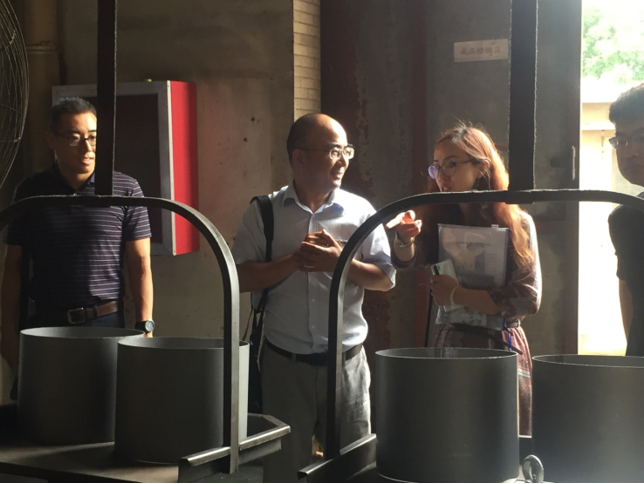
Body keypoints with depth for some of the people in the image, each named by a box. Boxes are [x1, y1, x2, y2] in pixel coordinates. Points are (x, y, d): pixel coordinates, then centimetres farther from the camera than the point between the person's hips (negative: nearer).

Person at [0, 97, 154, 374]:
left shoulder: (126, 190, -1)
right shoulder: (30, 192, 4)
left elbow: (140, 264, 0)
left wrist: (144, 326, -7)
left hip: (106, 322, -1)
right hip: (45, 325, 2)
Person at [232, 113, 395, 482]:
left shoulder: (360, 212, 2)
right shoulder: (264, 213, 1)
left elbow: (386, 278, 2)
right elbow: (240, 277, -5)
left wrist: (340, 262, -14)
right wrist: (294, 261, -16)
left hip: (346, 362, 1)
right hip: (285, 363, 0)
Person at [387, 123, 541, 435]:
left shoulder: (517, 224, -6)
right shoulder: (437, 222, 5)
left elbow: (528, 299, -13)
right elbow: (408, 260, -13)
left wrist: (457, 295, -15)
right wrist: (406, 237, -35)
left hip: (502, 349, -3)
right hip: (450, 345, 3)